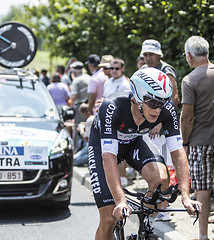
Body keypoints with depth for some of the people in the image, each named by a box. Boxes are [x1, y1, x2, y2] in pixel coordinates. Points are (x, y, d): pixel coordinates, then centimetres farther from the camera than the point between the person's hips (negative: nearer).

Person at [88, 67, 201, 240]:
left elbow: (178, 152, -26)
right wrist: (121, 201, -53)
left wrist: (185, 196, -38)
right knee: (109, 218, -13)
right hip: (103, 144, -3)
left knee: (160, 178, -29)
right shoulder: (112, 108, -38)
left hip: (134, 141, 3)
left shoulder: (167, 110, -28)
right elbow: (108, 157, -43)